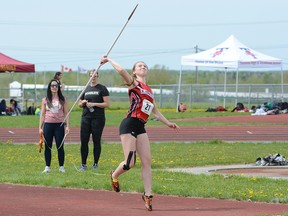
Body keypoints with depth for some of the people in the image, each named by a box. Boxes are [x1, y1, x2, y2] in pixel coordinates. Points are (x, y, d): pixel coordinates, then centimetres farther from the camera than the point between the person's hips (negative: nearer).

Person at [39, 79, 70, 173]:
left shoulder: (62, 99, 5)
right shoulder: (45, 100, 7)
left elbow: (66, 113, 6)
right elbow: (42, 114, 8)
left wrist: (67, 126, -2)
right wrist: (40, 127, 3)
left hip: (59, 125, -1)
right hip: (48, 124, 1)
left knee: (60, 147, -1)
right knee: (47, 147, 3)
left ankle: (61, 167, 6)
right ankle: (47, 167, 8)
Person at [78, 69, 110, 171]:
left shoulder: (102, 89, 1)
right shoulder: (86, 89, 16)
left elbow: (107, 104, -6)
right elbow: (80, 104, 22)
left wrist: (94, 104, -14)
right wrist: (84, 102, 0)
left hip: (98, 118, -4)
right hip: (86, 117, 4)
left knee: (96, 141, 0)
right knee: (84, 141, -1)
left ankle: (95, 163, 8)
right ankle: (83, 164, 4)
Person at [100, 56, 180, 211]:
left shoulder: (149, 91, 22)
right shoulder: (133, 83, 1)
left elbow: (155, 111, 31)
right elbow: (121, 71, -19)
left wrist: (168, 123, 28)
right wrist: (109, 60, -10)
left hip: (140, 128, 7)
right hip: (129, 125, -7)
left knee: (147, 162, -1)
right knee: (129, 163, -9)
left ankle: (148, 195, 2)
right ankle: (114, 176, 23)